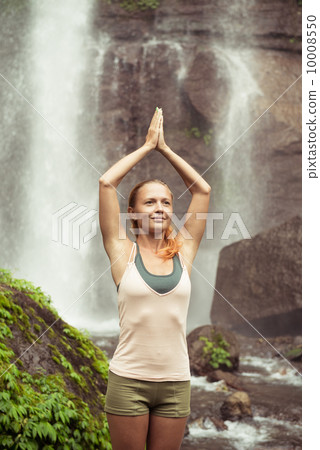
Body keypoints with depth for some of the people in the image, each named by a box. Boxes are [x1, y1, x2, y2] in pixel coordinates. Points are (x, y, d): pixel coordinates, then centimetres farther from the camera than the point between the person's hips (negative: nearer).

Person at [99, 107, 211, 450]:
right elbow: (106, 182, -7)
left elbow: (202, 189, 6)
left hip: (176, 383, 3)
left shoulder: (183, 253, 4)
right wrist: (147, 145, 2)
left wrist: (165, 148, 9)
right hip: (128, 380, -2)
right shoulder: (123, 253, -2)